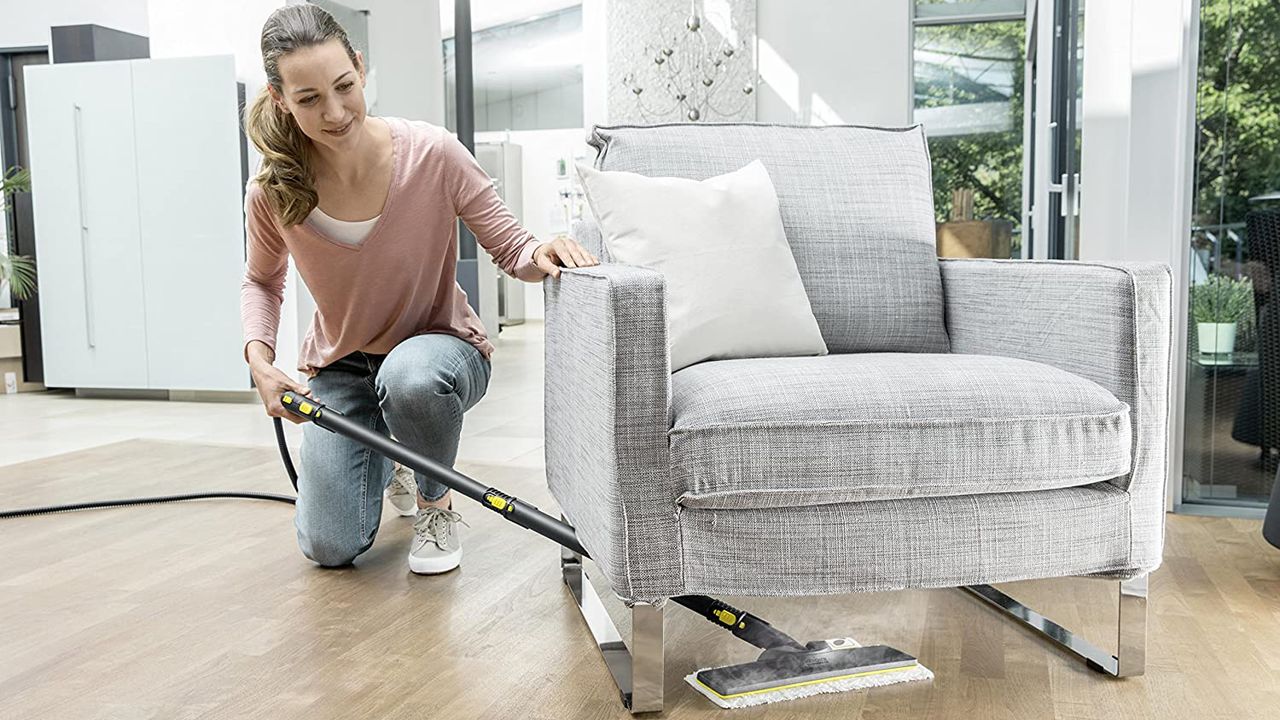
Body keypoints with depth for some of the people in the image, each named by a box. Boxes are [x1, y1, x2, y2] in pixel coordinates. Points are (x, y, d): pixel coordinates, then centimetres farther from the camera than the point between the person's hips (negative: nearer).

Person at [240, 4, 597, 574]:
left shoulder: (432, 154, -23)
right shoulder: (271, 192, -17)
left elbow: (510, 249, -15)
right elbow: (261, 282, 4)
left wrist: (542, 255, -39)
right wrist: (260, 362, -13)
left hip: (438, 346, -2)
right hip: (338, 366, 2)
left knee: (410, 378, -42)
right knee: (329, 548, -6)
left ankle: (436, 504, -7)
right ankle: (386, 461, 30)